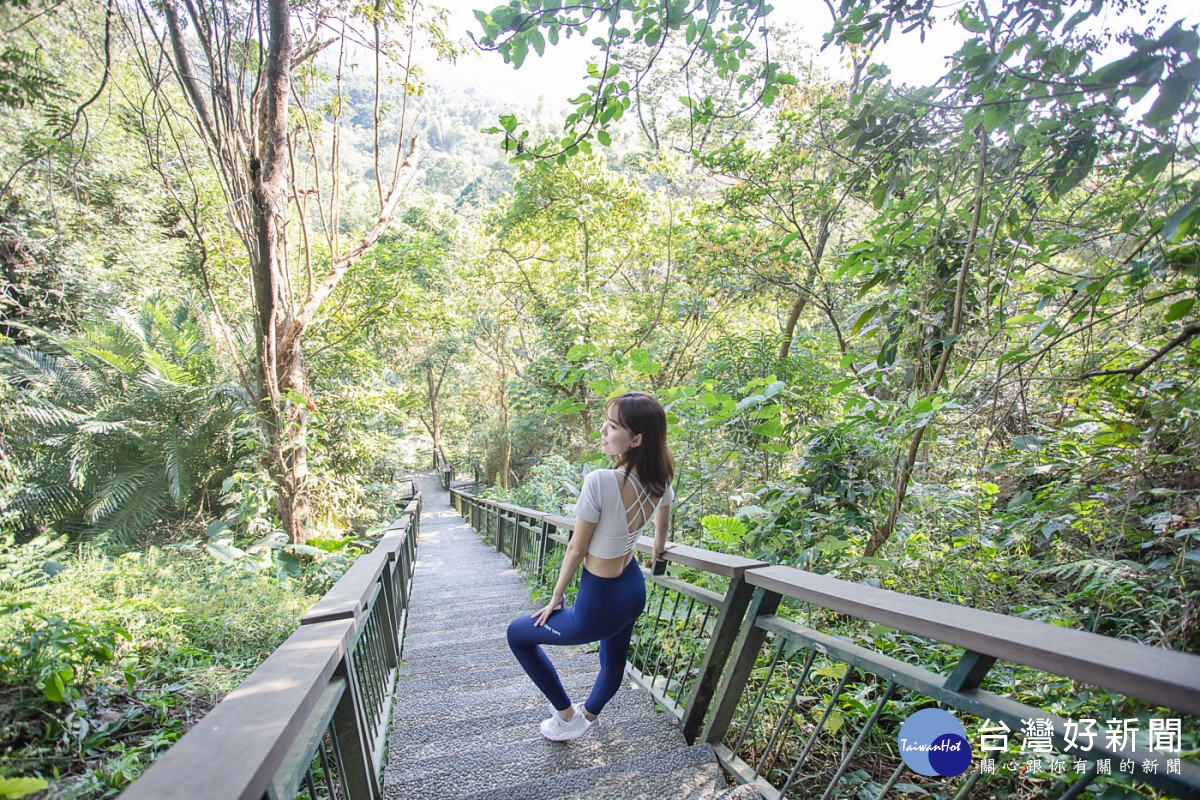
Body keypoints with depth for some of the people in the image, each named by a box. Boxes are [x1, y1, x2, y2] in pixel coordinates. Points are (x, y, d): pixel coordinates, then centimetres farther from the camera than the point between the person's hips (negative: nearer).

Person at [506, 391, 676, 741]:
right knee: (614, 662, 32)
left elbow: (576, 549, -20)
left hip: (598, 606, -7)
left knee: (517, 633, 16)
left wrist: (555, 599, -4)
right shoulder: (660, 480, -10)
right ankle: (588, 714, 60)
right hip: (634, 590, 8)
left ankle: (567, 715, 29)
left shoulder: (600, 481, -32)